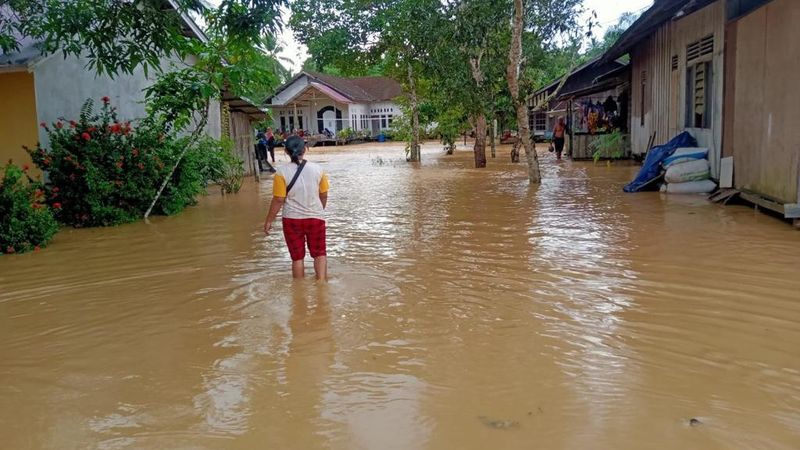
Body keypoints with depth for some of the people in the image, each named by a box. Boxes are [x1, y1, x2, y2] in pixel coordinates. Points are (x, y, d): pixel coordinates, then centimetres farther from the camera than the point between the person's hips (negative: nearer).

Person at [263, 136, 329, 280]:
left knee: (297, 257, 11)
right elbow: (324, 195, 4)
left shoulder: (282, 172, -12)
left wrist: (268, 221, -1)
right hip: (316, 218, 1)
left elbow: (278, 200, -12)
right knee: (320, 253, 13)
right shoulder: (317, 169, -5)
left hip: (292, 220, -1)